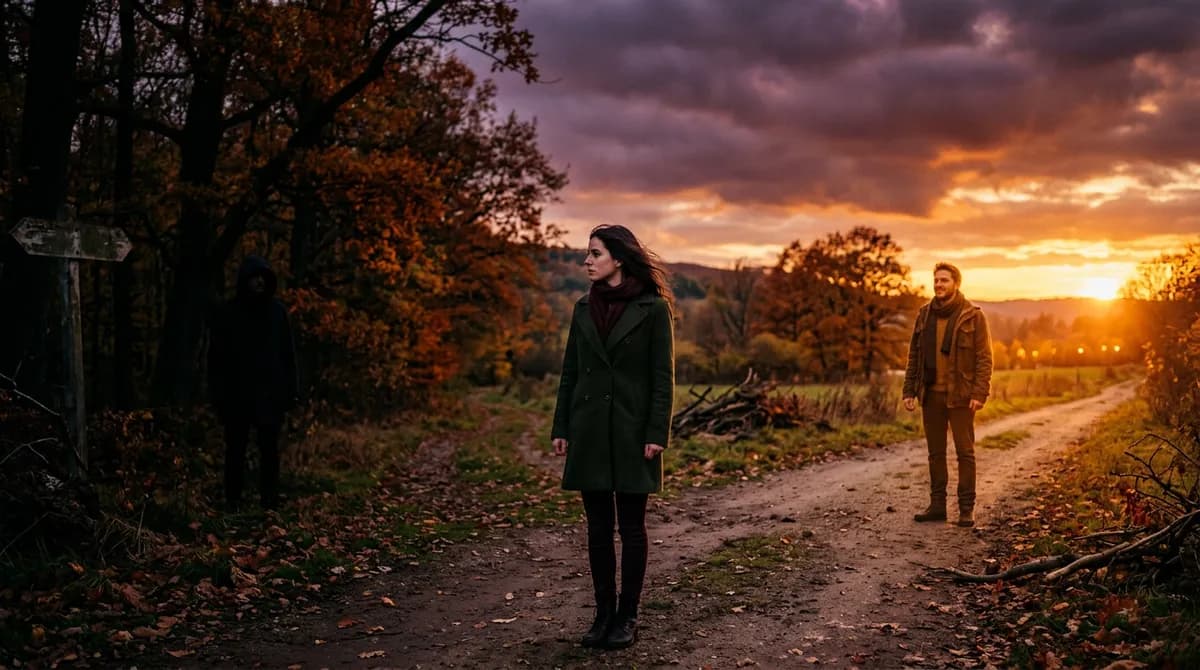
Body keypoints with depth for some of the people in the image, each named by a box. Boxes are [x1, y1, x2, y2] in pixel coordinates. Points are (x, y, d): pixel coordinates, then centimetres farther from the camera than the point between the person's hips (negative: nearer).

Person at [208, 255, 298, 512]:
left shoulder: (277, 311, 4)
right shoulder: (228, 313, 0)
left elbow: (288, 353, 6)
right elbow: (216, 356, 0)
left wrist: (290, 389, 2)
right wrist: (217, 393, -5)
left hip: (270, 392, 1)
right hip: (237, 394, -1)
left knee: (269, 447, 3)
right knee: (235, 448, 7)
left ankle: (269, 499, 10)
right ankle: (232, 500, 16)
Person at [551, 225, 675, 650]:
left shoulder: (652, 308, -6)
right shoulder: (584, 308, 8)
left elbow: (663, 376, -8)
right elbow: (570, 371, 10)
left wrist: (657, 434, -13)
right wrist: (561, 428, 6)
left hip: (631, 429, -4)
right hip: (590, 429, 5)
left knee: (631, 526, 5)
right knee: (598, 526, 9)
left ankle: (627, 618, 16)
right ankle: (603, 613, 20)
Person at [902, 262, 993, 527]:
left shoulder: (973, 316, -4)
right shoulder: (924, 315, 9)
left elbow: (984, 357, -7)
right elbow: (914, 355, 11)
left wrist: (980, 393, -16)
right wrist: (909, 390, 5)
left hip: (960, 396, -4)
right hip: (931, 394, 4)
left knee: (965, 451, 1)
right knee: (935, 452, 10)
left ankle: (967, 508, 8)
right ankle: (937, 504, 17)